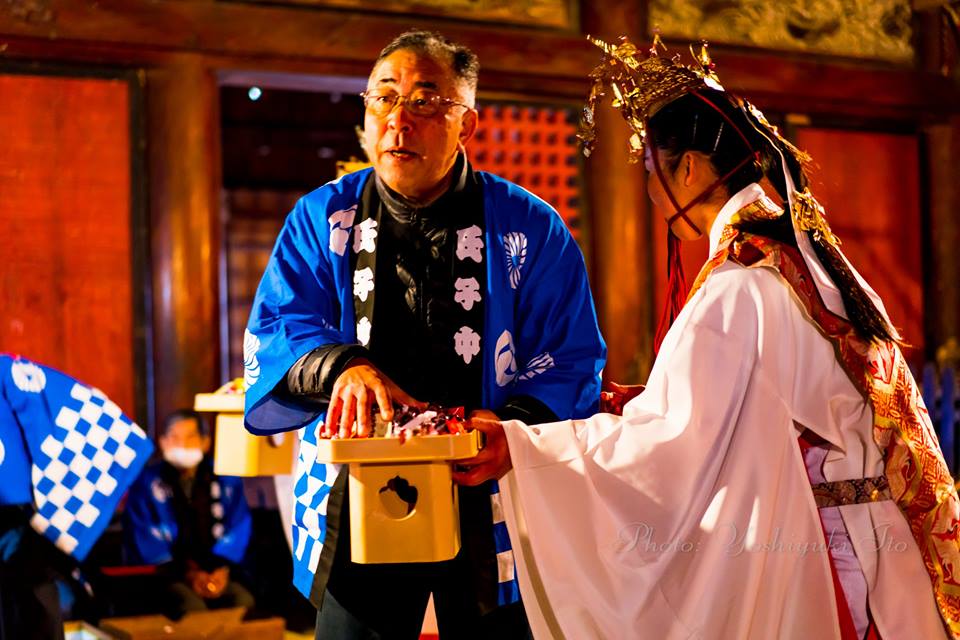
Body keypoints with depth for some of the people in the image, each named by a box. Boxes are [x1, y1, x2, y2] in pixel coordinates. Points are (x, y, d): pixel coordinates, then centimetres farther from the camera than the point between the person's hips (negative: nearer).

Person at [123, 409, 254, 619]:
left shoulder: (226, 479, 10)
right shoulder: (147, 481, 1)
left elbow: (238, 528, 10)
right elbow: (144, 537, -4)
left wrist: (223, 569, -9)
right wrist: (187, 576, -13)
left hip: (216, 572, 3)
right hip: (167, 574, -3)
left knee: (244, 602, -27)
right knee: (194, 607, -33)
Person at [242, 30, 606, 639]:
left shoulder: (531, 229, -2)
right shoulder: (322, 218, 4)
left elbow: (571, 359, -2)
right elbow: (274, 332, -3)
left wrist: (513, 424, -22)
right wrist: (341, 366, -25)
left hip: (489, 508, -1)